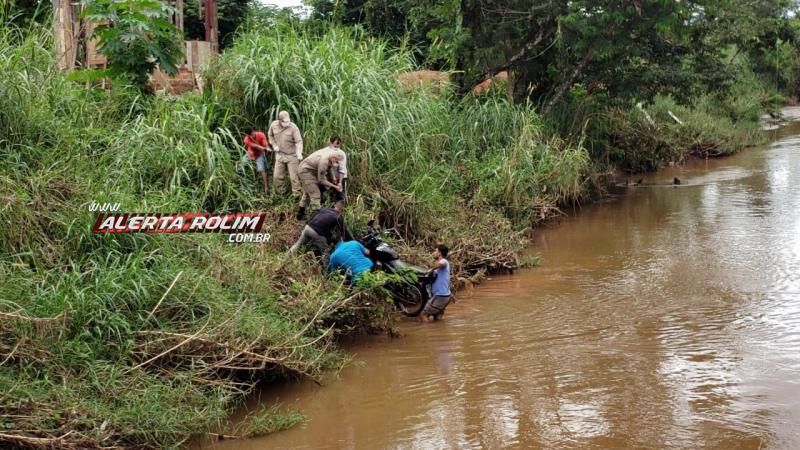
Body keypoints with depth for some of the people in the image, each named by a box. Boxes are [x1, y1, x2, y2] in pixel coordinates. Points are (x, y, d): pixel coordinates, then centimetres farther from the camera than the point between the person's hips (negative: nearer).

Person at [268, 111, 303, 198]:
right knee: (277, 175, 11)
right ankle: (281, 193, 31)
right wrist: (274, 145, 0)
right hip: (280, 154, 5)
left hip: (292, 155, -5)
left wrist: (299, 152, -40)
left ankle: (297, 195, 8)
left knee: (294, 177, -3)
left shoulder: (293, 128, -20)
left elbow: (299, 141, -24)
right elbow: (270, 135, 14)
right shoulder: (274, 125, -6)